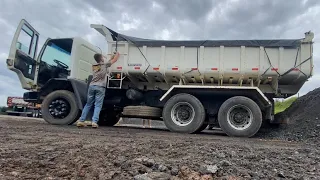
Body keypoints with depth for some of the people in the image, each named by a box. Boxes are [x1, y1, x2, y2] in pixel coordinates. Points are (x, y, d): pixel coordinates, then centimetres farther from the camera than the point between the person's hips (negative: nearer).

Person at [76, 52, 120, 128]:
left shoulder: (94, 66, 20)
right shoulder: (105, 65, 5)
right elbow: (115, 60, 16)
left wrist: (112, 56, 37)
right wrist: (117, 54, 35)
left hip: (92, 86, 5)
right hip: (100, 87, -5)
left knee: (88, 105, 12)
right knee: (98, 106, -5)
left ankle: (81, 121, 9)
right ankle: (94, 122, -15)